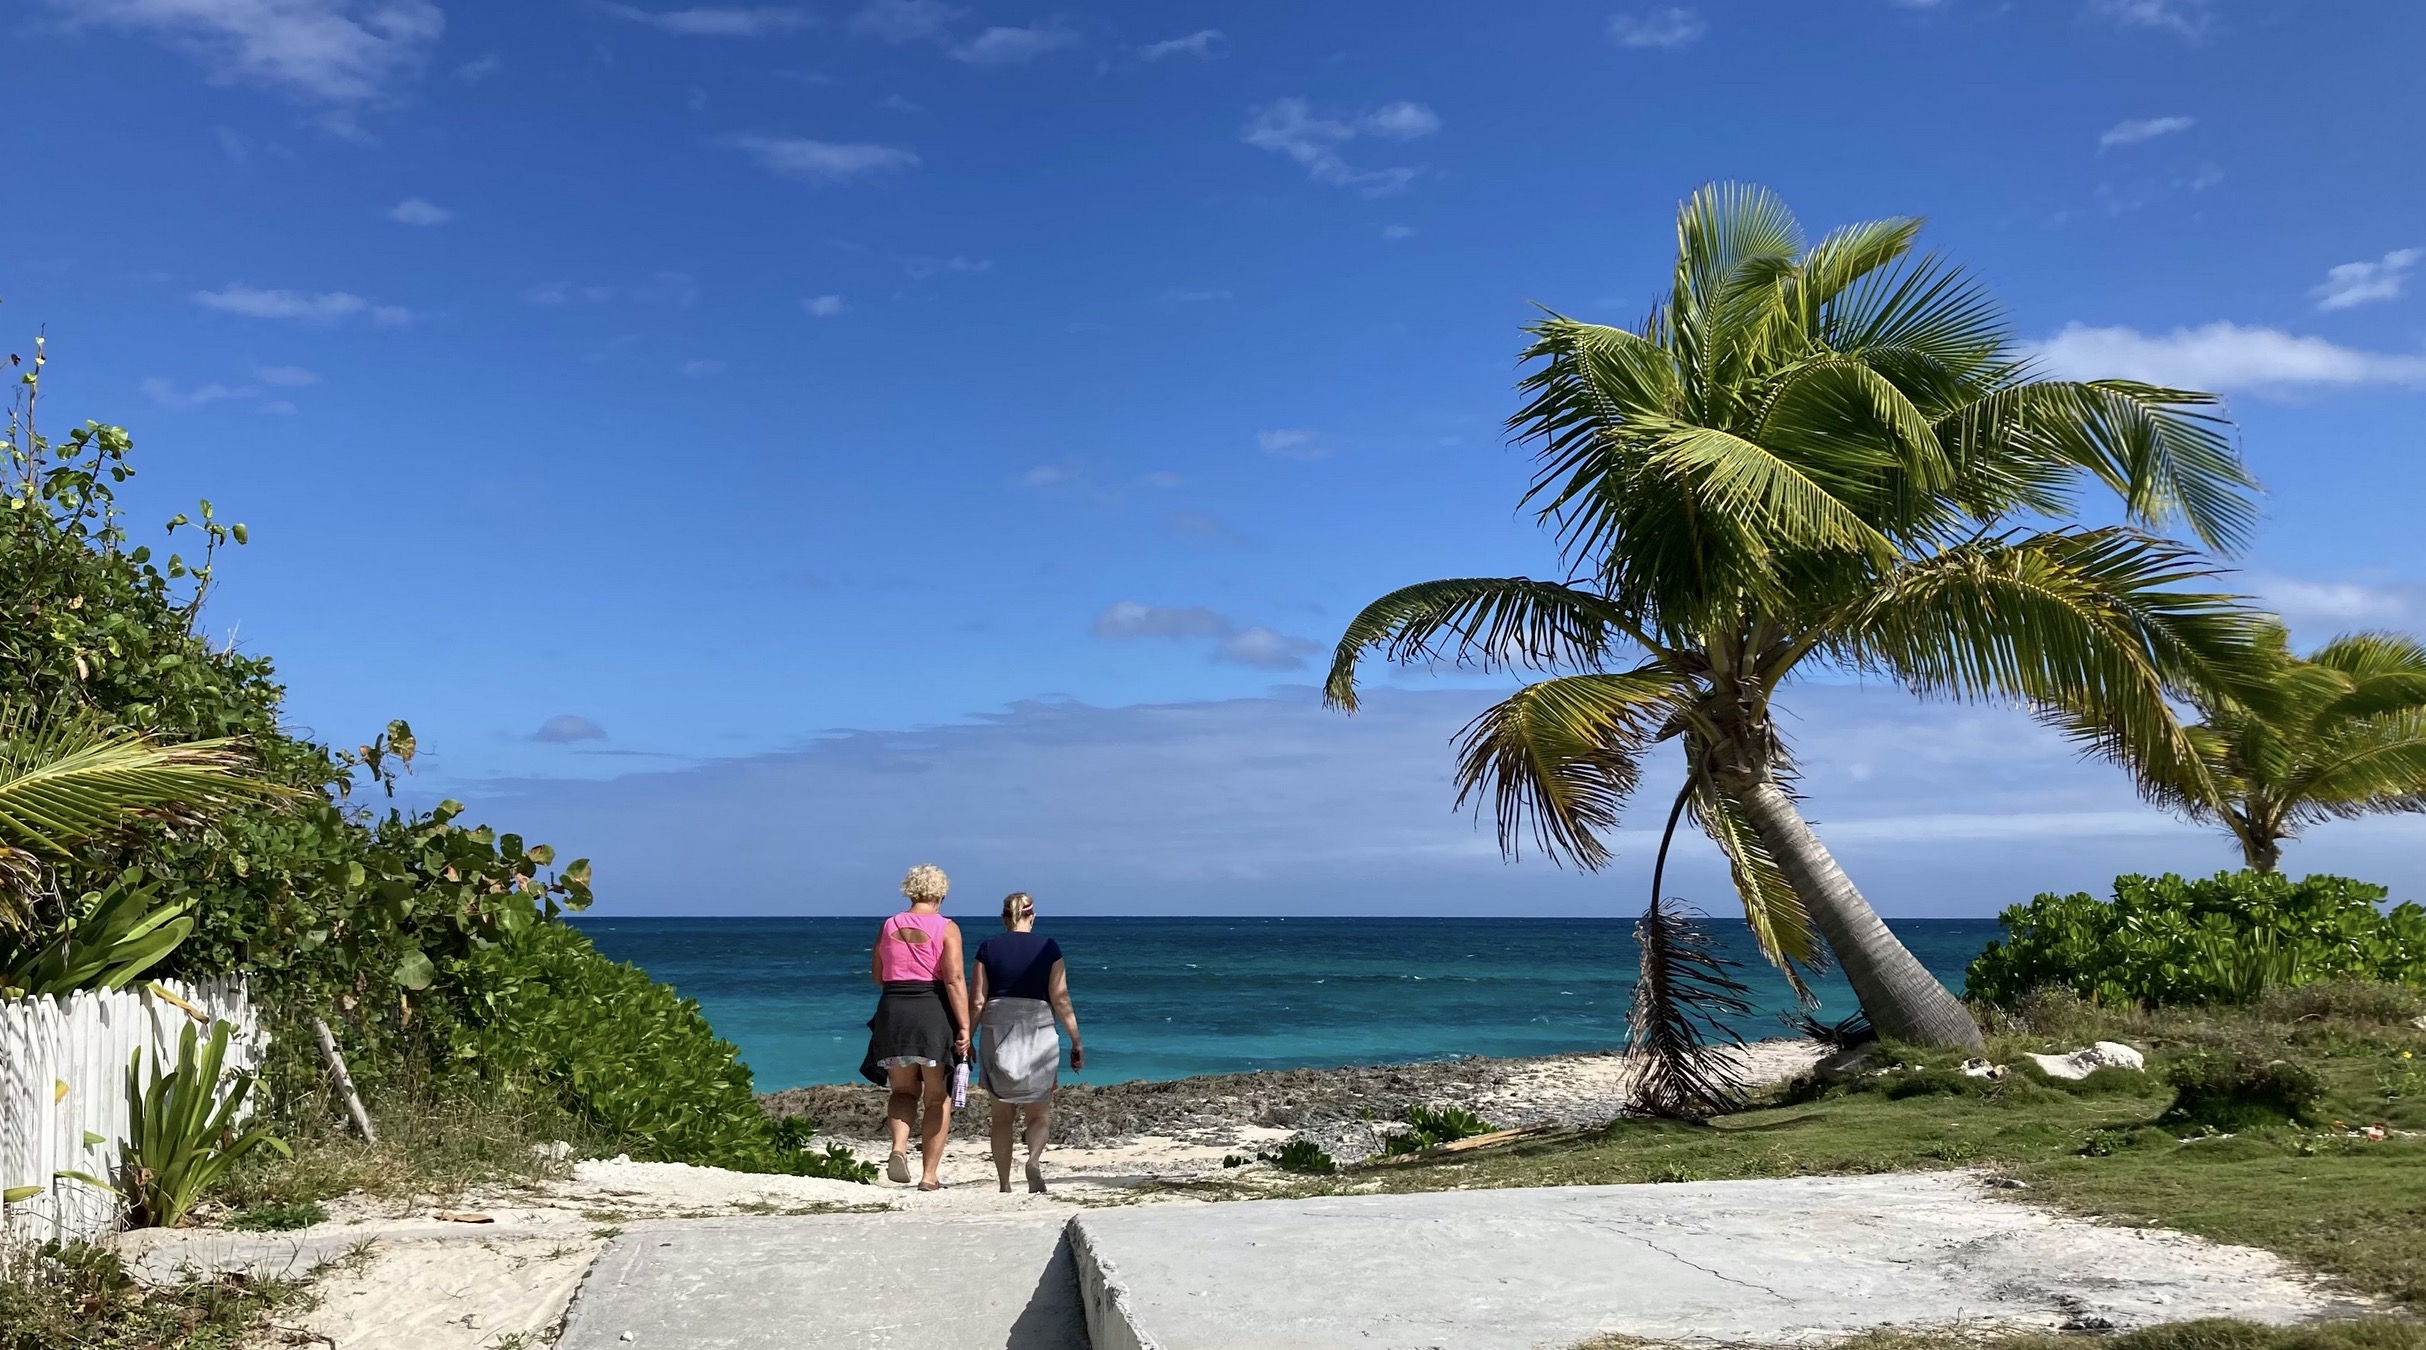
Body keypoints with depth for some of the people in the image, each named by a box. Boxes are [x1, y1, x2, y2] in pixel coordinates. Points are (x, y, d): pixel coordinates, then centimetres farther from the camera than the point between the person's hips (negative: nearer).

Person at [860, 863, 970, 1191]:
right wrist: (964, 1027, -13)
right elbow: (955, 979, -13)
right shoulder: (946, 928, -4)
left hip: (893, 1013, 3)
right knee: (938, 1098, 9)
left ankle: (899, 1149, -7)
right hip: (934, 1014, -3)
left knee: (903, 1090, 19)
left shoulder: (889, 926, 8)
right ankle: (929, 1176, 8)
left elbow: (877, 976, 13)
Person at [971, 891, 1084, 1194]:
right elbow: (1060, 1000, -2)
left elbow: (978, 1001, 0)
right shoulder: (1048, 947, 0)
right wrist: (1076, 1041, 4)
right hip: (1037, 1033, -1)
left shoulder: (988, 948, 2)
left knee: (1001, 1115, 12)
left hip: (996, 1034, 1)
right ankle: (1034, 1159, -21)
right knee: (1039, 1112, 7)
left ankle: (1005, 1184, 12)